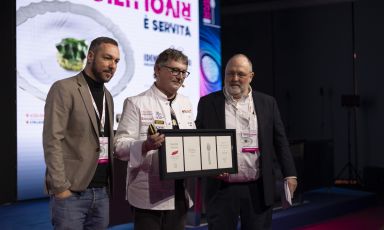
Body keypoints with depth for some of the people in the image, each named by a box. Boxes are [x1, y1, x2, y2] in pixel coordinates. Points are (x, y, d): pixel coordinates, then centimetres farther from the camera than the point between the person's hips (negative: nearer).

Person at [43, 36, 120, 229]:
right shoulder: (64, 89, -7)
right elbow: (52, 141, -13)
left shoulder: (107, 96, 16)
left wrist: (109, 184, 12)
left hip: (102, 191, 7)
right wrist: (60, 187, -17)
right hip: (72, 191, -6)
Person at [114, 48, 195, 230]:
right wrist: (146, 145, -30)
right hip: (149, 196, -5)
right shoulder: (136, 103, -5)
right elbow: (120, 146, -11)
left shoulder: (186, 105, 14)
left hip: (180, 195, 6)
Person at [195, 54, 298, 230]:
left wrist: (290, 175, 0)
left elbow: (280, 141, 7)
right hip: (221, 189, -1)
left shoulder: (267, 103, 7)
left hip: (259, 189, 1)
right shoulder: (208, 103, 3)